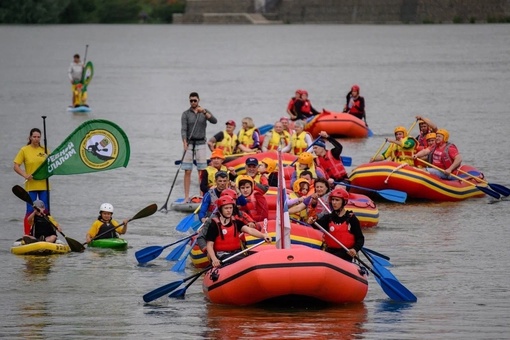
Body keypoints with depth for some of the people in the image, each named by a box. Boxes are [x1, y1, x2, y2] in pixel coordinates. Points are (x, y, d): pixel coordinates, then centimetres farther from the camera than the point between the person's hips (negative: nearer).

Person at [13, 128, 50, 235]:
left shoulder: (44, 150, 7)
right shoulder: (24, 150, -1)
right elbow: (16, 166, -2)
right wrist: (25, 175, -17)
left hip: (43, 185, 3)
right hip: (31, 185, -3)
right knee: (30, 212, -4)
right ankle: (27, 236, 1)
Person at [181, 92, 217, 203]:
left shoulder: (205, 112, 8)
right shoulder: (186, 114, 3)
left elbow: (214, 121, -9)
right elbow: (183, 129, -6)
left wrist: (204, 112, -21)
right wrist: (185, 142, -21)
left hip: (200, 143, 1)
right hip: (189, 143, -1)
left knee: (202, 171, -1)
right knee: (187, 172, -4)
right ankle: (186, 197, -3)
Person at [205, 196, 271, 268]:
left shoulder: (236, 222, 10)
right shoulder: (215, 225, -3)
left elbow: (249, 230, -8)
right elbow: (209, 245, -5)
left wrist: (263, 235, -28)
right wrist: (214, 259, -23)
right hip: (222, 256, -5)